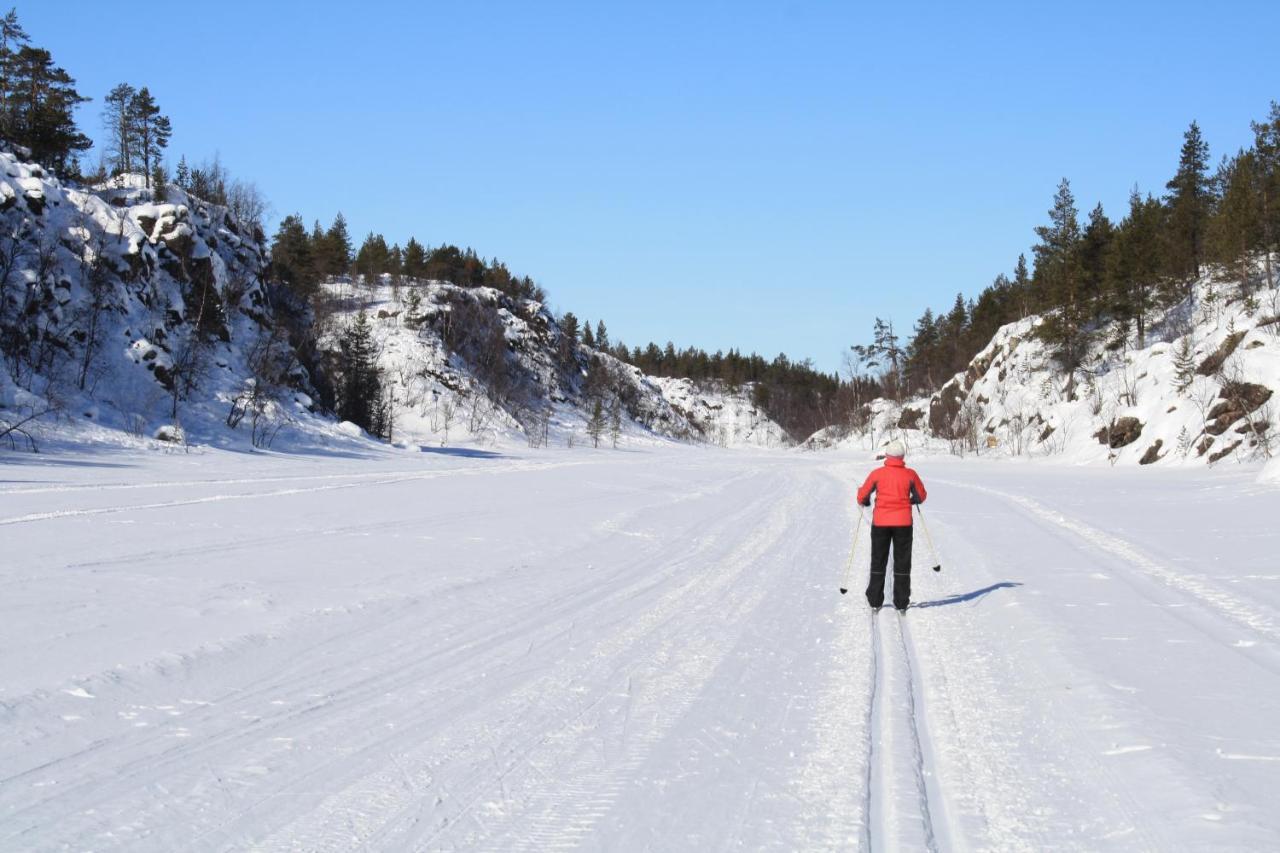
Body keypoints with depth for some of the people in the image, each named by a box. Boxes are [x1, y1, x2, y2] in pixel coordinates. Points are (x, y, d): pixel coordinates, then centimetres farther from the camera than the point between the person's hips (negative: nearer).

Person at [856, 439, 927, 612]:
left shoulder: (877, 474, -7)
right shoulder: (910, 474, -6)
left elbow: (862, 497, -1)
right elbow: (921, 496, 7)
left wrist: (866, 502, 22)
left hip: (881, 522, 0)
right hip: (903, 523, 0)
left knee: (878, 562, 13)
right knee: (902, 563, 10)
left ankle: (875, 600, 14)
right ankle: (901, 602, 9)